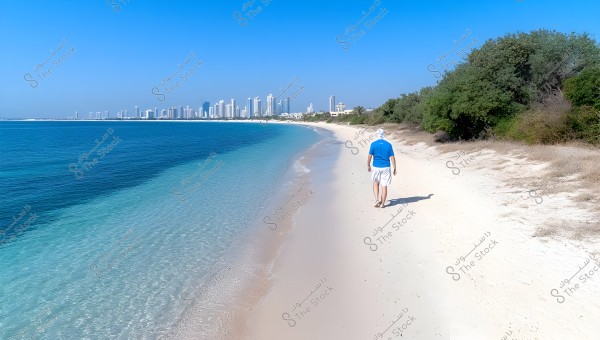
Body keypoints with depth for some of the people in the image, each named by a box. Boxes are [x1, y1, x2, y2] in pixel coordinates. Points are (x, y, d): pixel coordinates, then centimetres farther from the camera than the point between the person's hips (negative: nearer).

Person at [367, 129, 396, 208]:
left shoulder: (373, 144, -6)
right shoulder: (388, 144, -1)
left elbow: (370, 156, -7)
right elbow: (392, 157, -2)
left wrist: (368, 166, 7)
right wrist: (394, 168, 4)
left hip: (376, 167, 0)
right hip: (386, 168, 1)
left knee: (375, 183, 19)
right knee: (384, 186, 7)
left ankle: (377, 200, 5)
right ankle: (382, 203, 13)